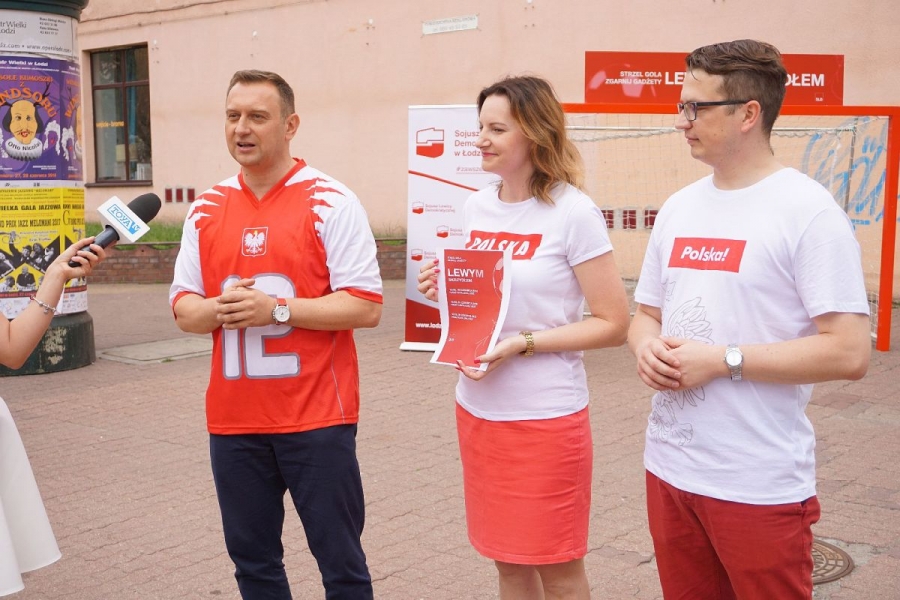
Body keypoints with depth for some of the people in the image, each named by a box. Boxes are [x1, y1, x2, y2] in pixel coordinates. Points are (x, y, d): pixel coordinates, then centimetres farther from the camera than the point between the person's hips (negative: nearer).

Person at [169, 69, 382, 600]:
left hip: (317, 416, -4)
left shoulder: (331, 202, -7)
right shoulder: (206, 209, 9)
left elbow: (366, 308, -11)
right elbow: (184, 308, 10)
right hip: (233, 418, 5)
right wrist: (218, 310, -12)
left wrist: (277, 308, -19)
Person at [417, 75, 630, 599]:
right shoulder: (477, 207, 6)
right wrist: (444, 292, -3)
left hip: (545, 417, -6)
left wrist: (522, 343, -21)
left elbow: (614, 324, -13)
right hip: (477, 409, 6)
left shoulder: (573, 213, -12)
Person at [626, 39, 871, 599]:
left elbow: (849, 353, -17)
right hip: (669, 467, 6)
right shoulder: (679, 208, 9)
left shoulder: (809, 211, -12)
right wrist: (647, 347, -6)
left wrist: (722, 360, -18)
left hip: (760, 484, -6)